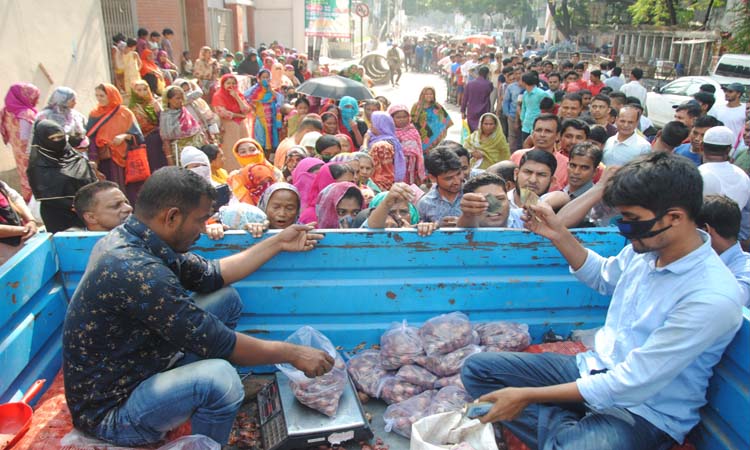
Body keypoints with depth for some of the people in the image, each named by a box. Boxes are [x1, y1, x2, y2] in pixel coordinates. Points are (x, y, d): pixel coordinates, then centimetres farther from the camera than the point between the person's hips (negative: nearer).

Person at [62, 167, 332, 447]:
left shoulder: (131, 240, -4)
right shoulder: (136, 270, -32)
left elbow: (210, 276, 6)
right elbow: (216, 342, -26)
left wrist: (278, 243, 10)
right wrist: (293, 353, -14)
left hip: (142, 365, 9)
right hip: (110, 410, -9)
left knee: (226, 298, 5)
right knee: (218, 377, -34)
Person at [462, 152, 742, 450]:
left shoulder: (712, 297, -26)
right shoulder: (646, 245, -3)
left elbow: (631, 385, -26)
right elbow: (603, 277, 22)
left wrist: (528, 395, -22)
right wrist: (559, 235, 6)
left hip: (644, 411, -8)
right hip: (595, 369, 9)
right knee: (477, 368, -2)